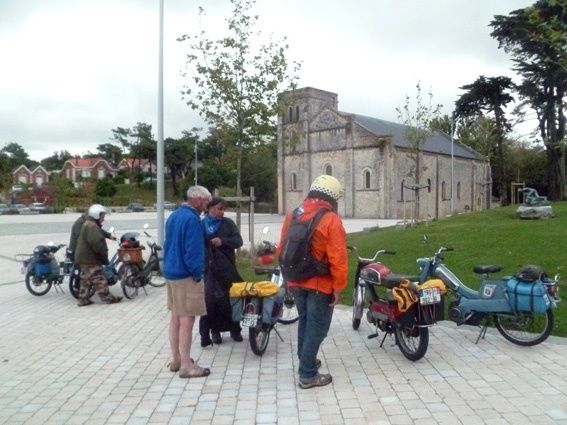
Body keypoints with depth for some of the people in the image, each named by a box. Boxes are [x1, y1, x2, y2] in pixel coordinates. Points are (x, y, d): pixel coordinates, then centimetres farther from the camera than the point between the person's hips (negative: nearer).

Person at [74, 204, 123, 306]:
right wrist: (104, 255, -18)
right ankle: (107, 298, -1)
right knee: (99, 279, -5)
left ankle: (83, 299, 17)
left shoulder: (87, 225, 18)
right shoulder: (92, 226, -18)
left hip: (84, 258, 11)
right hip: (90, 259, -11)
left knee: (86, 280, 14)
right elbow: (97, 242, -27)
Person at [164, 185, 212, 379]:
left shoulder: (173, 216, 12)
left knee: (176, 317, 16)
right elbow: (193, 251, -21)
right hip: (186, 275, -10)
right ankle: (186, 366, 0)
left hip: (171, 272, 10)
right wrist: (198, 274, -12)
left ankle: (176, 359, 25)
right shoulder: (192, 219, -18)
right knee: (187, 319, -5)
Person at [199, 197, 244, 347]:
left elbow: (238, 241, -2)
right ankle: (215, 330, 12)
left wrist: (223, 241, -18)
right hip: (209, 268, -1)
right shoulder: (202, 224, 4)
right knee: (212, 300, -2)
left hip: (228, 268, 1)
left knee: (232, 299, 5)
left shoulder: (228, 223, 4)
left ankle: (235, 329, 19)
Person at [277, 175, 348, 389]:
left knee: (305, 321, 23)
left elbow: (282, 249, 11)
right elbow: (338, 258, -19)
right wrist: (338, 287, -12)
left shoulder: (292, 215, 6)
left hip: (296, 281, 7)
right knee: (317, 328, 2)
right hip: (320, 284, -7)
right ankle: (308, 375, 6)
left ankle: (306, 360, 37)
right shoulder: (331, 219, -15)